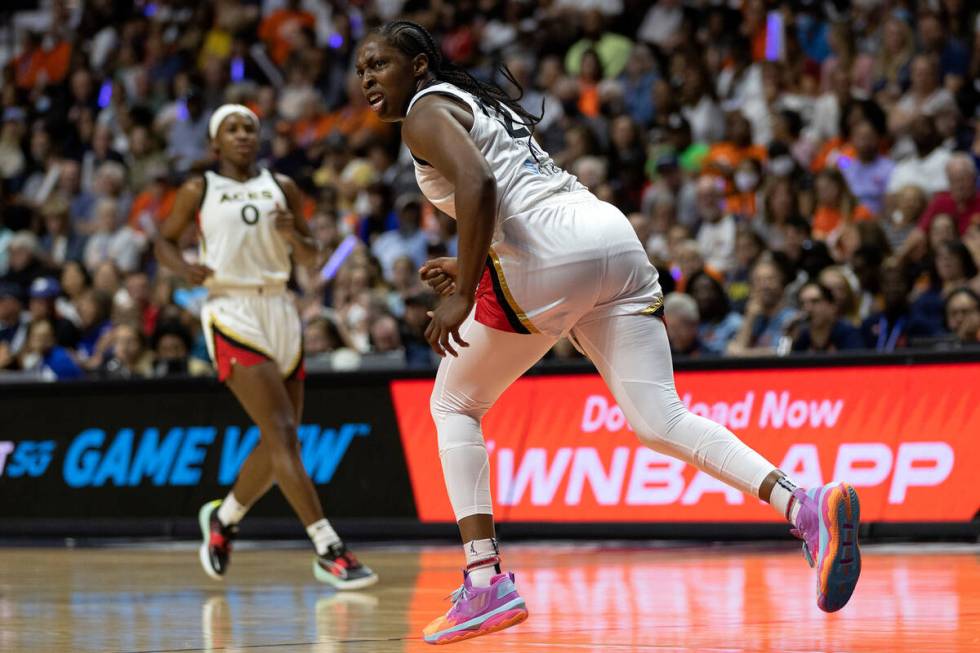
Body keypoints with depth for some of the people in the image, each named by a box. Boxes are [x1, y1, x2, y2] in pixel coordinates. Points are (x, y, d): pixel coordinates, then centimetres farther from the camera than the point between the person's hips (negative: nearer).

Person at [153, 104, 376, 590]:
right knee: (282, 433, -16)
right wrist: (184, 268, -7)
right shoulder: (198, 191, 4)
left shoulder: (281, 188, 12)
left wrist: (293, 234, -8)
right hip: (231, 313, -5)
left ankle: (224, 516, 35)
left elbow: (311, 257, 15)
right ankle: (329, 551, -21)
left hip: (279, 311, 5)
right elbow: (164, 240, 14)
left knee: (279, 442, 8)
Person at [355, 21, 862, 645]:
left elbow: (477, 184, -16)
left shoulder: (426, 110, 4)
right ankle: (807, 506, -22)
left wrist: (462, 294, -16)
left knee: (455, 404, 12)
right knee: (659, 422, 0)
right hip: (615, 236, 8)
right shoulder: (484, 103, 31)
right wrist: (473, 268, 37)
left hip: (548, 255, -8)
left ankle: (486, 583, 1)